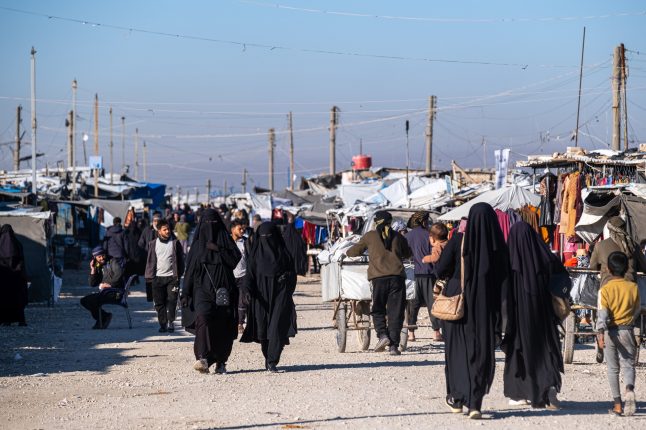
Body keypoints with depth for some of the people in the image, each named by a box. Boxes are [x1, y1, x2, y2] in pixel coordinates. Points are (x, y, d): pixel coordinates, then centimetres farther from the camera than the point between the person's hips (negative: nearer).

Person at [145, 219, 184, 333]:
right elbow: (150, 261, 6)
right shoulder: (153, 244, 4)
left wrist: (179, 274, 0)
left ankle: (170, 321, 2)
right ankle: (163, 323, 12)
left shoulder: (175, 243, 2)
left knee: (171, 300, -6)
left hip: (172, 277, -1)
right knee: (159, 302, 4)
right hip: (158, 277, 1)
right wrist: (150, 276, 0)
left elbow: (180, 259, 5)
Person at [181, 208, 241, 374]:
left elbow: (237, 260, -4)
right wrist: (185, 294, 4)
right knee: (202, 318, -24)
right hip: (203, 289, -1)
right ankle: (202, 359, -36)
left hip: (224, 290, 1)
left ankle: (220, 362, 14)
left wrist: (218, 250, -12)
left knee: (223, 329, -1)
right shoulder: (198, 244, 12)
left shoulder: (225, 240, 10)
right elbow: (190, 270, 10)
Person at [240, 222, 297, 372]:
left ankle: (272, 361, -15)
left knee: (277, 327, -13)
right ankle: (268, 358, 24)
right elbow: (250, 273, -2)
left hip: (279, 294, -1)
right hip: (261, 294, 1)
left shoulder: (283, 251, 7)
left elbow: (291, 270, 12)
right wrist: (247, 290, -17)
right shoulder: (256, 252, 6)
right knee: (263, 329, 4)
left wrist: (286, 276, -9)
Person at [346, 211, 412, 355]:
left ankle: (382, 335, -10)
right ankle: (394, 345, -2)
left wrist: (348, 252, 43)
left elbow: (353, 252, 20)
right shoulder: (397, 236, 15)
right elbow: (407, 253, 29)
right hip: (397, 276, 1)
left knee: (378, 310, 12)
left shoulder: (370, 236, 10)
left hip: (379, 277, -1)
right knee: (396, 312, 4)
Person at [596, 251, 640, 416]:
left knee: (613, 368, 11)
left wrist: (600, 333, -27)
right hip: (627, 331, 1)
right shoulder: (633, 287, -1)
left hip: (610, 332, -1)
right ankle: (629, 389, -28)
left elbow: (602, 313, -19)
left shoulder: (605, 289, -9)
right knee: (628, 365, 3)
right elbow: (637, 310, 11)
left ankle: (617, 404, 13)